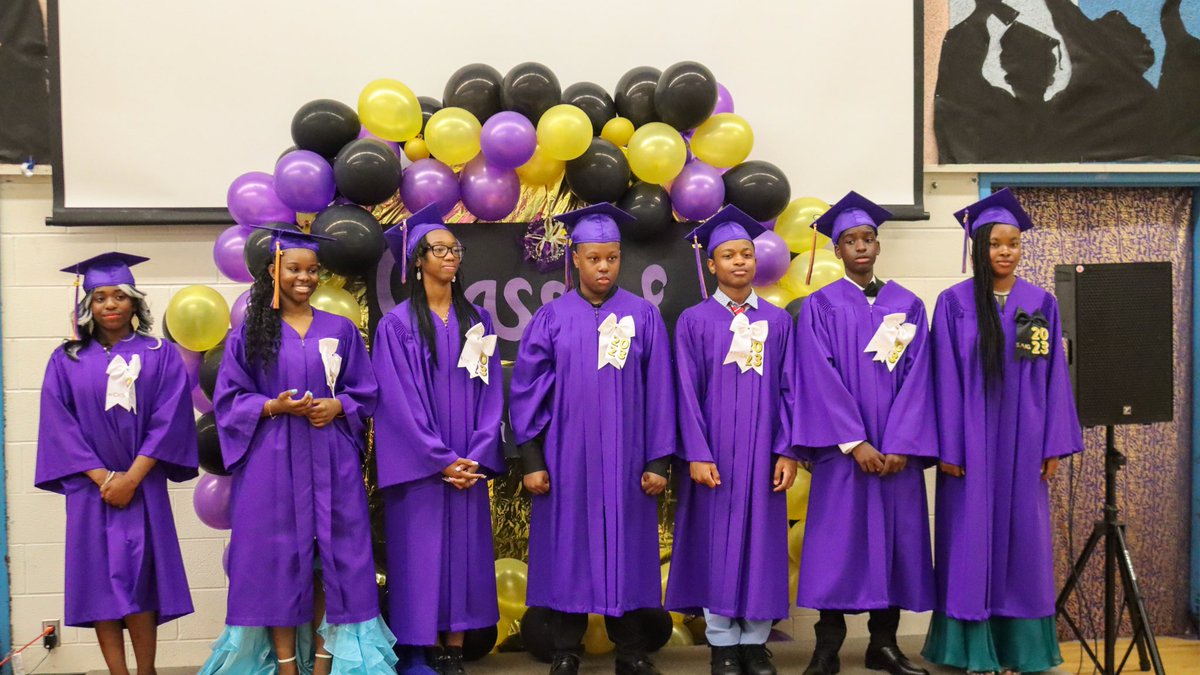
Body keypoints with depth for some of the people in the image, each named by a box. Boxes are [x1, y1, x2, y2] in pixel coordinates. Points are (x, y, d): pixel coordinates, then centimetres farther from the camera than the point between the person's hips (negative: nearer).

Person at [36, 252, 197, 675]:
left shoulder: (160, 356, 3)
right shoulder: (67, 361, 5)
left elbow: (169, 419, -4)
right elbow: (59, 424, -1)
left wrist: (132, 477, -12)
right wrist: (102, 477, -10)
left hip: (143, 488, -1)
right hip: (90, 489, 1)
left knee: (138, 581, -4)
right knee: (100, 580, 1)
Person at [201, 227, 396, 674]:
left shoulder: (340, 330, 8)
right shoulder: (248, 334, 3)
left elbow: (366, 392, 9)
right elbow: (229, 398, 1)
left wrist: (336, 407, -11)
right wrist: (274, 407, -15)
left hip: (330, 461, 2)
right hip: (272, 461, -1)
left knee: (331, 556, 2)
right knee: (278, 558, 0)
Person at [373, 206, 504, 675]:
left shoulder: (477, 320, 9)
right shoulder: (397, 324, -4)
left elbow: (490, 390, 5)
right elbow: (398, 400, -9)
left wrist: (476, 457, -6)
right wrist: (441, 460, -14)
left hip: (469, 465, 4)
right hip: (420, 467, -4)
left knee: (465, 551, 6)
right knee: (422, 553, 0)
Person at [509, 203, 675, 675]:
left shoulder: (644, 317, 1)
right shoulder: (551, 318, 1)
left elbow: (659, 393, 0)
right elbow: (527, 391, 0)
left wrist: (658, 460, -4)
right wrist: (531, 459, -6)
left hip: (625, 461, 0)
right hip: (565, 459, 0)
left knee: (625, 552, 7)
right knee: (567, 552, 6)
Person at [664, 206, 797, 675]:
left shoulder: (778, 320, 6)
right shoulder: (694, 321, 0)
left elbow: (787, 390, 5)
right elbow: (688, 394, -3)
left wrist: (787, 451, -2)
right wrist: (696, 455, -10)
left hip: (762, 452, 2)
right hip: (715, 452, -2)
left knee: (761, 541, 6)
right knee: (718, 543, 3)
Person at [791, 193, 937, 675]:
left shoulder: (907, 305, 9)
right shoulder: (819, 306, 2)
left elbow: (916, 377, 2)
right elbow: (820, 379, -7)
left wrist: (901, 444, -9)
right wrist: (855, 442, -14)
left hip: (896, 449, 3)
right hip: (842, 448, -3)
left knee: (893, 537, 5)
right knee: (838, 540, -3)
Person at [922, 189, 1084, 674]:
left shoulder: (1041, 304, 6)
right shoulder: (954, 302, -2)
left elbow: (1055, 376, 6)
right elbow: (946, 379, -5)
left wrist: (1054, 446, 1)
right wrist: (947, 447, -10)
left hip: (1023, 444, 3)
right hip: (972, 442, -2)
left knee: (1023, 540, 7)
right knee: (971, 540, 2)